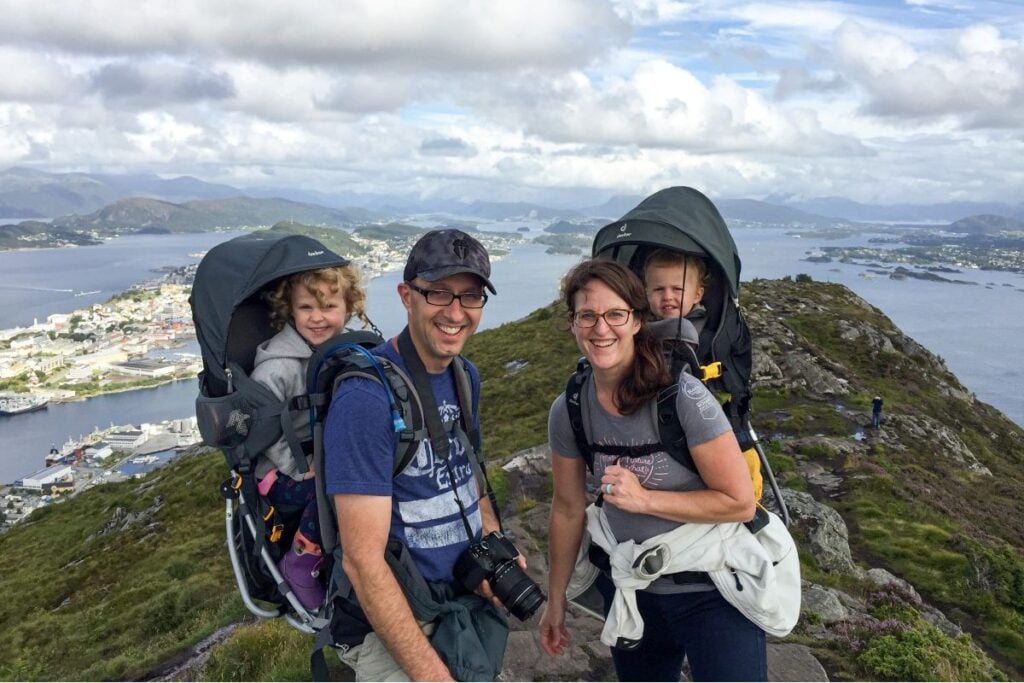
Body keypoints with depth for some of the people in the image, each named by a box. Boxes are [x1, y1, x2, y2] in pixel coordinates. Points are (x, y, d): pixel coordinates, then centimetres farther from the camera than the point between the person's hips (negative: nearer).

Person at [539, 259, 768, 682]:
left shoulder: (683, 397, -24)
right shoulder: (568, 411, -9)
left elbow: (740, 502, -19)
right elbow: (568, 508, 2)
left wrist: (644, 499, -25)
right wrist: (556, 600, 10)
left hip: (712, 594, -4)